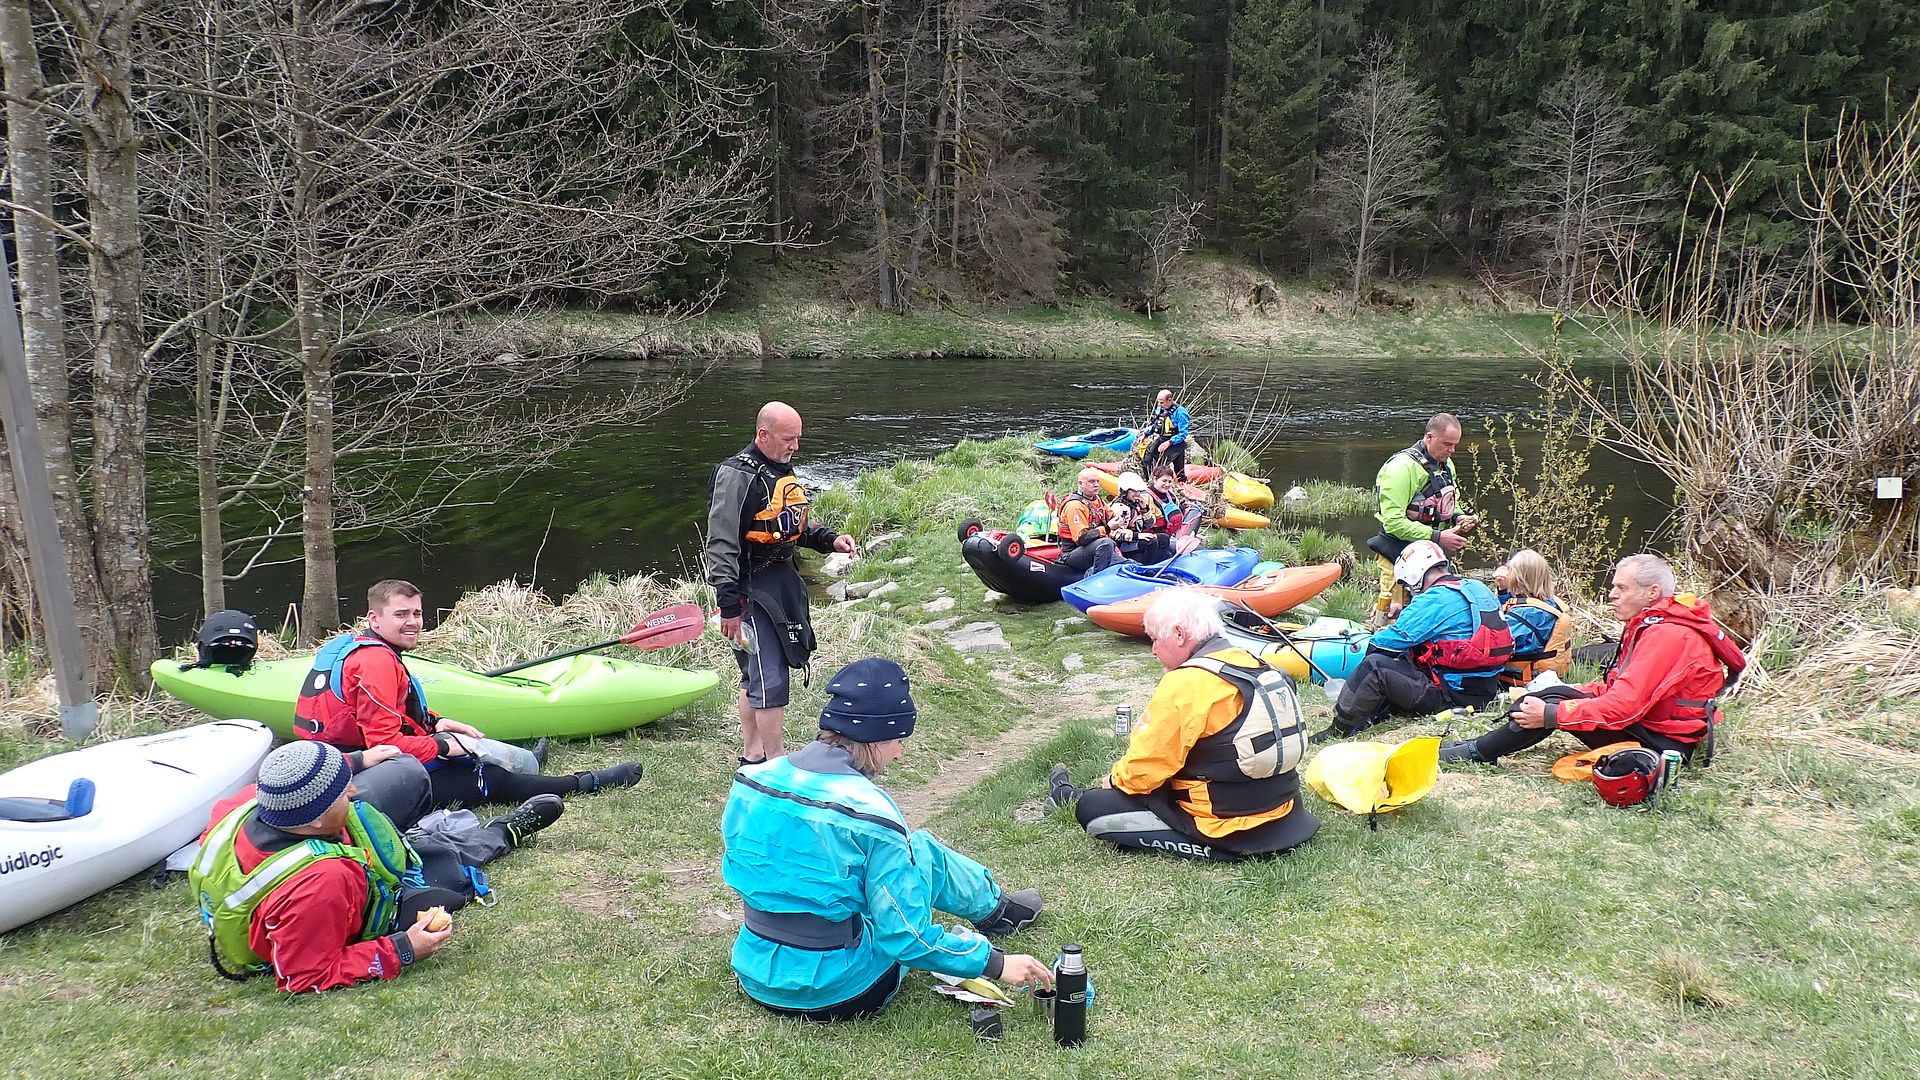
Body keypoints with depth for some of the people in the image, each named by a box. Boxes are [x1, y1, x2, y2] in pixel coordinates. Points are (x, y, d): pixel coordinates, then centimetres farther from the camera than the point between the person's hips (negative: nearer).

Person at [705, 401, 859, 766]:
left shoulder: (783, 469, 12)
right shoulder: (739, 476, -17)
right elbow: (721, 545, -20)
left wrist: (829, 539, 6)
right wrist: (729, 607, -22)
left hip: (782, 581, 9)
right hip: (750, 588, -9)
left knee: (756, 673, 19)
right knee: (770, 678, -7)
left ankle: (752, 754, 30)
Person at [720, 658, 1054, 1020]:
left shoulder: (751, 779, -4)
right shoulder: (869, 813, -22)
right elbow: (905, 937, -20)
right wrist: (997, 963, -9)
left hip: (756, 981, 6)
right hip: (840, 995, -6)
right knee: (922, 848, 11)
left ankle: (994, 903, 44)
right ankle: (997, 909, 38)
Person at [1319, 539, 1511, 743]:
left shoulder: (1436, 600, -14)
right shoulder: (1479, 588, 13)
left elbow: (1399, 637, -15)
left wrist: (1372, 642, 4)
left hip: (1453, 695, -10)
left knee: (1374, 664, -13)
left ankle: (1339, 729, -9)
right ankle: (1370, 717, 7)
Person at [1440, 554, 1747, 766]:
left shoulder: (1667, 635, -22)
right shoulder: (1651, 624, 11)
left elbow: (1625, 705, -28)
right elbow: (1616, 686, 14)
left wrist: (1551, 714, -25)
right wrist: (1557, 696, 2)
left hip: (1662, 741, -10)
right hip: (1647, 721, 10)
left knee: (1554, 706, -19)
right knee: (1557, 696, -1)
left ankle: (1477, 752, -10)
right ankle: (1482, 744, -5)